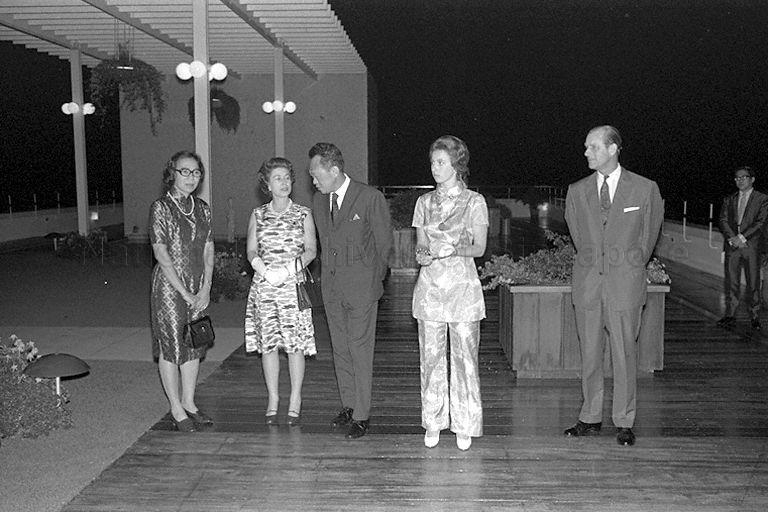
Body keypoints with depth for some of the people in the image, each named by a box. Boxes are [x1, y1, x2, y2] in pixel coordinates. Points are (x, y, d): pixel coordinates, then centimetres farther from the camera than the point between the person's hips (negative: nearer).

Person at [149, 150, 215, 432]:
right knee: (171, 346, 1)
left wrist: (205, 289, -3)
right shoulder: (160, 208, -8)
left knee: (194, 344, 11)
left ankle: (189, 402, 25)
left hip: (198, 288, 6)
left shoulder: (202, 208, 8)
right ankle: (177, 410, 12)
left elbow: (208, 251, 8)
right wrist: (185, 293, -14)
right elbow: (162, 256, -13)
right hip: (169, 286, -5)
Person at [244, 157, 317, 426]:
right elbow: (251, 250, 6)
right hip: (264, 285, 2)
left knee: (295, 344, -1)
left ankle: (295, 402, 12)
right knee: (267, 343, 4)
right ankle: (273, 400, 18)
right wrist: (262, 267, -14)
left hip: (293, 284, -2)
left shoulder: (303, 214, 5)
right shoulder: (258, 215, 9)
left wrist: (290, 268, -16)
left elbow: (311, 250, 0)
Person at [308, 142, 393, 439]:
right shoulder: (318, 200, 9)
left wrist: (373, 281, 1)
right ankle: (348, 405, 25)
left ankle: (362, 415, 5)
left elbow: (384, 244, -2)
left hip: (361, 287, -6)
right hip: (331, 286, 6)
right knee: (340, 349, 12)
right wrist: (329, 274, 12)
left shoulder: (371, 198, -10)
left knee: (360, 350, -3)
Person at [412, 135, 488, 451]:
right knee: (430, 356, 5)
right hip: (430, 287, 3)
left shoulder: (474, 201, 1)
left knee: (464, 356, 0)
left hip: (463, 286, -3)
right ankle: (433, 424, 17)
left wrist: (453, 249, -21)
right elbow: (420, 244, 11)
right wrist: (422, 254, -12)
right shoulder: (424, 202, 10)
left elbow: (479, 247, -3)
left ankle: (464, 425, 13)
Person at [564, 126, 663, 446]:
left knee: (625, 354, 2)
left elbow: (650, 234, 11)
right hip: (587, 282, 3)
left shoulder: (645, 189, 0)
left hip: (625, 283, -2)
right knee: (589, 353, 7)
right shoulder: (576, 191, 7)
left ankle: (625, 423, 15)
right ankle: (590, 418, 20)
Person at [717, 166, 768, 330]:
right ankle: (729, 315, 8)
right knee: (731, 281, 2)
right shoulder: (729, 200, 16)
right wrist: (732, 238, -10)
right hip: (732, 245, 3)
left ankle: (754, 316, 6)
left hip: (751, 245, -3)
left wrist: (742, 238, -14)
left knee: (753, 282, -2)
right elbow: (723, 221, 7)